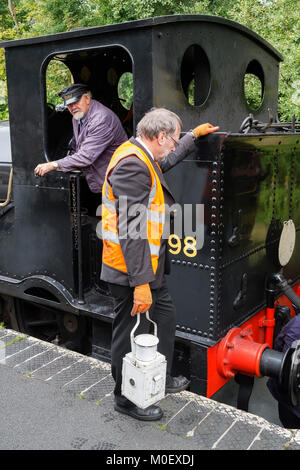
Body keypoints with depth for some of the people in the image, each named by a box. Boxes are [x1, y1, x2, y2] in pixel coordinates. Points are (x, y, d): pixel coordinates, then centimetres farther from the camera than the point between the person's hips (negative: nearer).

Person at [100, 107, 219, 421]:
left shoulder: (142, 158, 11)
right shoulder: (132, 164, -23)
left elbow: (168, 161, 36)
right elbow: (130, 229, -28)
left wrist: (195, 135, 44)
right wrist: (140, 283, -29)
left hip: (148, 268, 11)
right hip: (131, 273, -11)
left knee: (165, 317, 21)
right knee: (131, 334, 6)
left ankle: (159, 380, 41)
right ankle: (126, 399, 27)